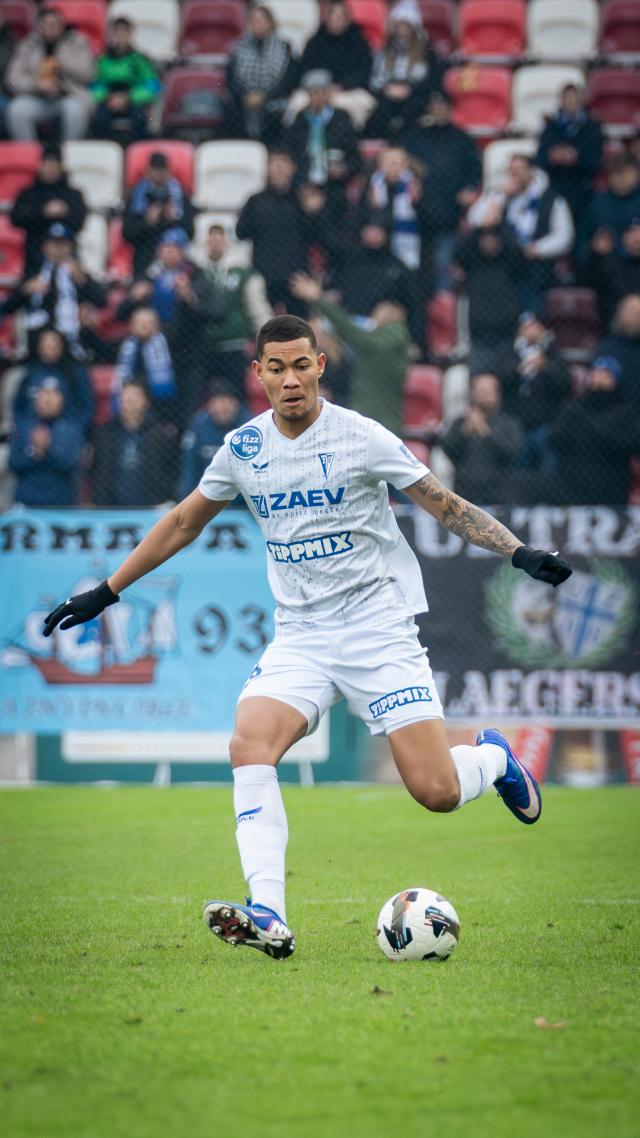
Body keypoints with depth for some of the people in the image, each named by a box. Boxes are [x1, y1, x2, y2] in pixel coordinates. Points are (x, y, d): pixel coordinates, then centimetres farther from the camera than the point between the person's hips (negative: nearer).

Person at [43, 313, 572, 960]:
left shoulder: (361, 439, -8)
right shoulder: (243, 449, 4)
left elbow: (448, 507, -3)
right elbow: (184, 521, 19)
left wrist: (519, 553, -17)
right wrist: (107, 591, 19)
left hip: (378, 630, -3)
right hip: (300, 635, 4)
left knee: (436, 791, -12)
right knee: (249, 744, -24)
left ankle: (493, 757, 26)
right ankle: (268, 918, -28)